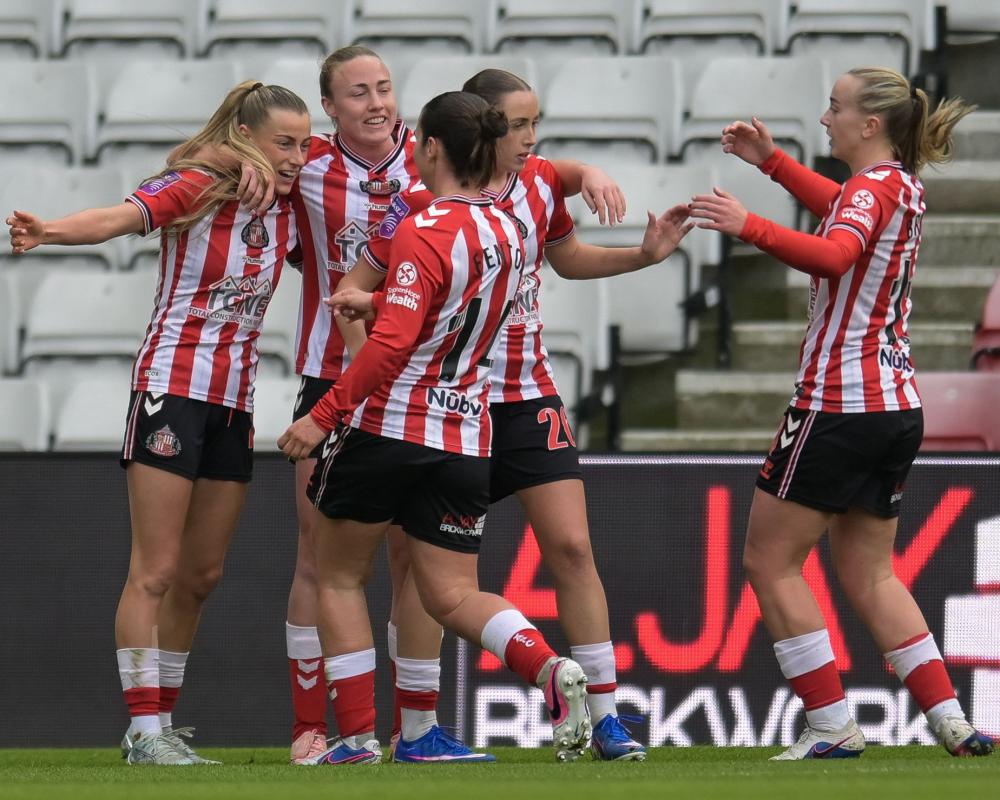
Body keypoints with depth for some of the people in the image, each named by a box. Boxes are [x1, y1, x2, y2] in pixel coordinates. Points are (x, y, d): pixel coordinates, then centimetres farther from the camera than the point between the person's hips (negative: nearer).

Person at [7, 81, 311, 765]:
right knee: (156, 571, -7)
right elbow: (118, 217, -27)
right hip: (173, 389, -7)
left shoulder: (285, 213, 8)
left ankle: (161, 720, 17)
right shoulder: (196, 188, -11)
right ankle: (143, 729, -6)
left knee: (203, 574, 9)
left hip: (235, 404, 7)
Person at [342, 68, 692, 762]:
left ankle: (606, 717, -1)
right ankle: (412, 728, 13)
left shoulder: (541, 183, 2)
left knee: (571, 547, -5)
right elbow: (354, 290, -9)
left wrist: (646, 254, 8)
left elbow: (567, 258, 22)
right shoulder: (427, 202, -13)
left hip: (528, 396, 4)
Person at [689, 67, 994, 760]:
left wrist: (750, 227, -42)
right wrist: (771, 161, 36)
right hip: (898, 408, 9)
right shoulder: (903, 187, 14)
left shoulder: (874, 188, -13)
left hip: (838, 404, -9)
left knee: (770, 562, 0)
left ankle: (832, 727, -4)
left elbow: (835, 254, -35)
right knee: (869, 574, 14)